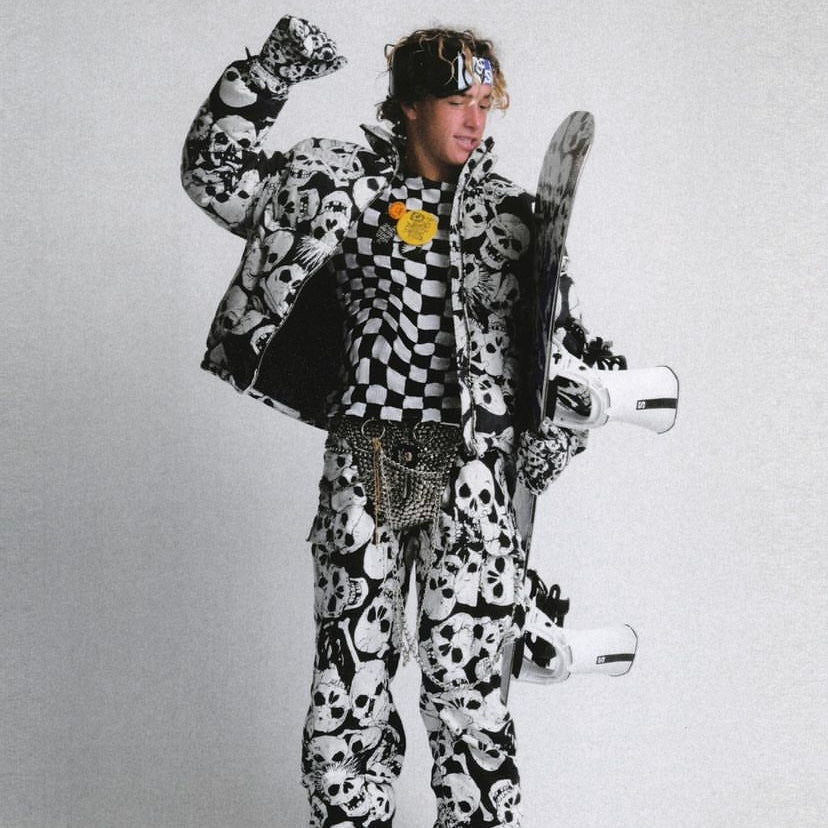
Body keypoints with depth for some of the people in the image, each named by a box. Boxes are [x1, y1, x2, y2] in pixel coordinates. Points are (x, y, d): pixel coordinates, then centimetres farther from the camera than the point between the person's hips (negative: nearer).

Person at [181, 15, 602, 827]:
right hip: (365, 463, 0)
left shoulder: (509, 213, 10)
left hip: (471, 471, 1)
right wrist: (267, 75, -7)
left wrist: (556, 424, 1)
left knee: (465, 676, 1)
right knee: (350, 672, 2)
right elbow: (216, 174, 5)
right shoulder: (348, 183, 6)